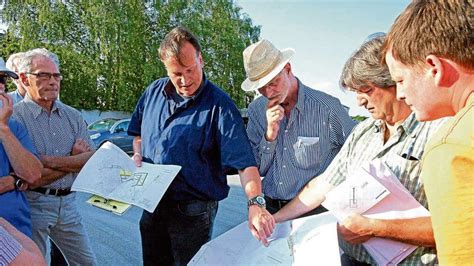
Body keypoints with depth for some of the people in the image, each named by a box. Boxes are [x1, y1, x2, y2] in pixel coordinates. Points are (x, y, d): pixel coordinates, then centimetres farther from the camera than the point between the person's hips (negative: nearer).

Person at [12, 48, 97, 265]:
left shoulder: (72, 116, 5)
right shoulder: (13, 117, -11)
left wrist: (49, 160, -17)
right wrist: (74, 160, -11)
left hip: (68, 204, 5)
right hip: (33, 204, -4)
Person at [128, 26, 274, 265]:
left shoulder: (219, 106, -17)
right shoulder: (153, 92, 1)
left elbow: (244, 161, -25)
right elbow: (138, 132, 18)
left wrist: (255, 204, -38)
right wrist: (137, 155, -2)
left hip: (193, 213, -5)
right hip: (152, 207, 6)